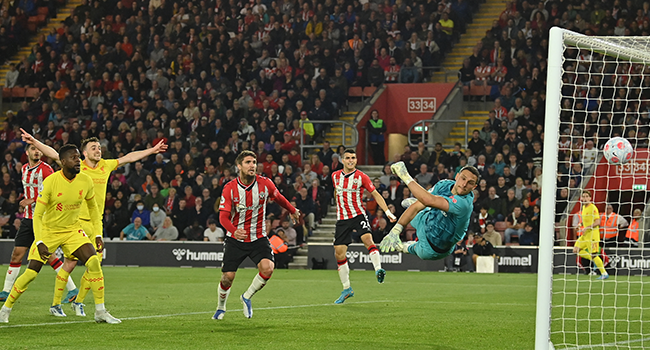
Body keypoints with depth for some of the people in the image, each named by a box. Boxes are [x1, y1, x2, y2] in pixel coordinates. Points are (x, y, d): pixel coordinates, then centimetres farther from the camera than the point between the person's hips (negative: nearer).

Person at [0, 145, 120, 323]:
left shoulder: (86, 181, -9)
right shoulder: (50, 182, -21)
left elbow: (92, 207, 11)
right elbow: (37, 215, -18)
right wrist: (39, 242, -28)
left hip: (73, 230, 3)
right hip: (48, 230, -3)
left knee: (94, 262, -18)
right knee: (31, 273, -7)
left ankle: (100, 311, -9)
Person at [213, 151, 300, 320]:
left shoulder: (265, 184, -7)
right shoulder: (230, 188, -12)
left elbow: (279, 198, 14)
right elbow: (223, 216, -16)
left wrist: (292, 211, 30)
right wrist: (234, 231, -36)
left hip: (258, 238, 1)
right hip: (235, 239, -1)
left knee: (267, 268, -23)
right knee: (228, 277, -5)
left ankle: (247, 297, 4)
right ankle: (221, 307, 26)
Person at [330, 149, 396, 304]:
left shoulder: (361, 177, -5)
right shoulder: (335, 176, 7)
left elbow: (375, 194, -2)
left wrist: (387, 211, -12)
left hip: (358, 215, -4)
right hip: (342, 218, 4)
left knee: (367, 239, -31)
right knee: (339, 253, 1)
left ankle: (378, 270, -46)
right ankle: (347, 289, 15)